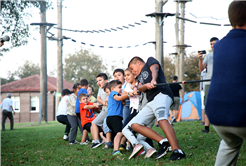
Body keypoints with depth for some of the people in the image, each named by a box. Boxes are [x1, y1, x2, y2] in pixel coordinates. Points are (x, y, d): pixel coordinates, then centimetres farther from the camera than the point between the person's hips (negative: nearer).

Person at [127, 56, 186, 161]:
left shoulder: (150, 61, 18)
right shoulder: (140, 76, 34)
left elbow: (154, 69, -6)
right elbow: (140, 88, 12)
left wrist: (153, 80, -29)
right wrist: (146, 86, -13)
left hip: (161, 94, -9)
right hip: (150, 102, 9)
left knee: (162, 120, -31)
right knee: (135, 124, -2)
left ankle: (177, 151, -44)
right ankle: (163, 142, -12)